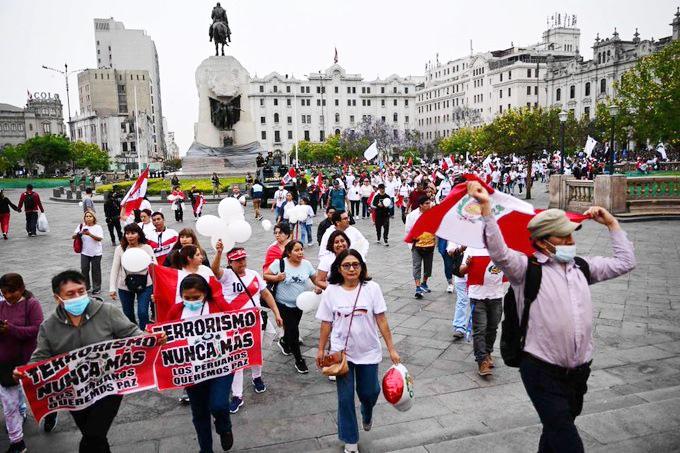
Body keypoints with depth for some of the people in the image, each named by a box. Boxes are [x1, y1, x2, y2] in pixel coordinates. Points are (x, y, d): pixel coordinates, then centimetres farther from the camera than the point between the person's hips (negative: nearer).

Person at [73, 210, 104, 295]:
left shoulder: (98, 227, -5)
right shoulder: (81, 226, 3)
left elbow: (100, 238, -17)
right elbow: (73, 237, -2)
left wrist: (90, 234, -31)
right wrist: (79, 233, -24)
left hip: (96, 253, -2)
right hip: (85, 252, 3)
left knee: (96, 270, 5)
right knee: (84, 269, 5)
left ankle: (97, 288, 17)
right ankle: (85, 287, 22)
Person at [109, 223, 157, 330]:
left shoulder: (147, 248, -6)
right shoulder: (120, 249, -3)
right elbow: (114, 269, -2)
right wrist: (112, 288, -8)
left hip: (144, 285, -2)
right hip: (124, 286, 2)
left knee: (142, 313, -9)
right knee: (128, 314, 14)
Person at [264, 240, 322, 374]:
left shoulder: (306, 264, -5)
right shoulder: (279, 263, -16)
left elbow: (315, 278, 5)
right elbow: (265, 276, -8)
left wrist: (318, 286, -15)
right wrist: (276, 278, -26)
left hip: (299, 304, 4)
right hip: (283, 304, -4)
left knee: (291, 328, 22)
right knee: (293, 331, -5)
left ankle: (284, 342, 54)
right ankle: (299, 360, 10)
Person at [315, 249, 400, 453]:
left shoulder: (372, 288, -10)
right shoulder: (331, 291, -8)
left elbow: (381, 320, -7)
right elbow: (326, 323, 0)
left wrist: (392, 349, -7)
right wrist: (321, 350, 6)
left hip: (369, 352, 0)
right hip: (342, 352, 0)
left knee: (369, 392, 13)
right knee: (345, 398, 6)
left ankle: (367, 414, 51)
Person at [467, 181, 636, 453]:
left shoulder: (582, 267, 12)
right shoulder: (527, 268, -7)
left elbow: (625, 262, 20)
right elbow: (499, 252, -24)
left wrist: (611, 223, 18)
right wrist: (485, 206, -31)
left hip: (579, 371, 6)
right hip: (543, 372, -6)